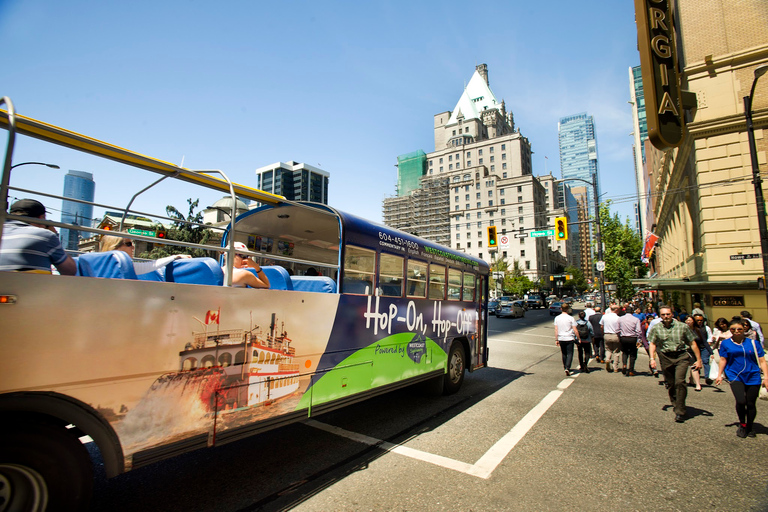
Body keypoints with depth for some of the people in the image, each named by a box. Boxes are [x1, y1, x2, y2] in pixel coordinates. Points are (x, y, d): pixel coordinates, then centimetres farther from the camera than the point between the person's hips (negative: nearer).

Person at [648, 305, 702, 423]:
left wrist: (698, 359, 5)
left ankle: (680, 412, -7)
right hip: (665, 358, 2)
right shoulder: (656, 328, 3)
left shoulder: (682, 326, -1)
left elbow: (692, 344, 6)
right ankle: (676, 405, 31)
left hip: (681, 357, -2)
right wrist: (652, 358, 1)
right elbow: (652, 343, 10)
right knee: (670, 384, 9)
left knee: (679, 382, -15)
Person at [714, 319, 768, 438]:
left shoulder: (753, 343, 3)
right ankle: (742, 425, 11)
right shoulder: (725, 343, 3)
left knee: (751, 404, 5)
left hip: (753, 376, 1)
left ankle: (749, 428, 28)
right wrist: (719, 375, 4)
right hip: (735, 376, -1)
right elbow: (723, 359, 7)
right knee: (741, 401, -14)